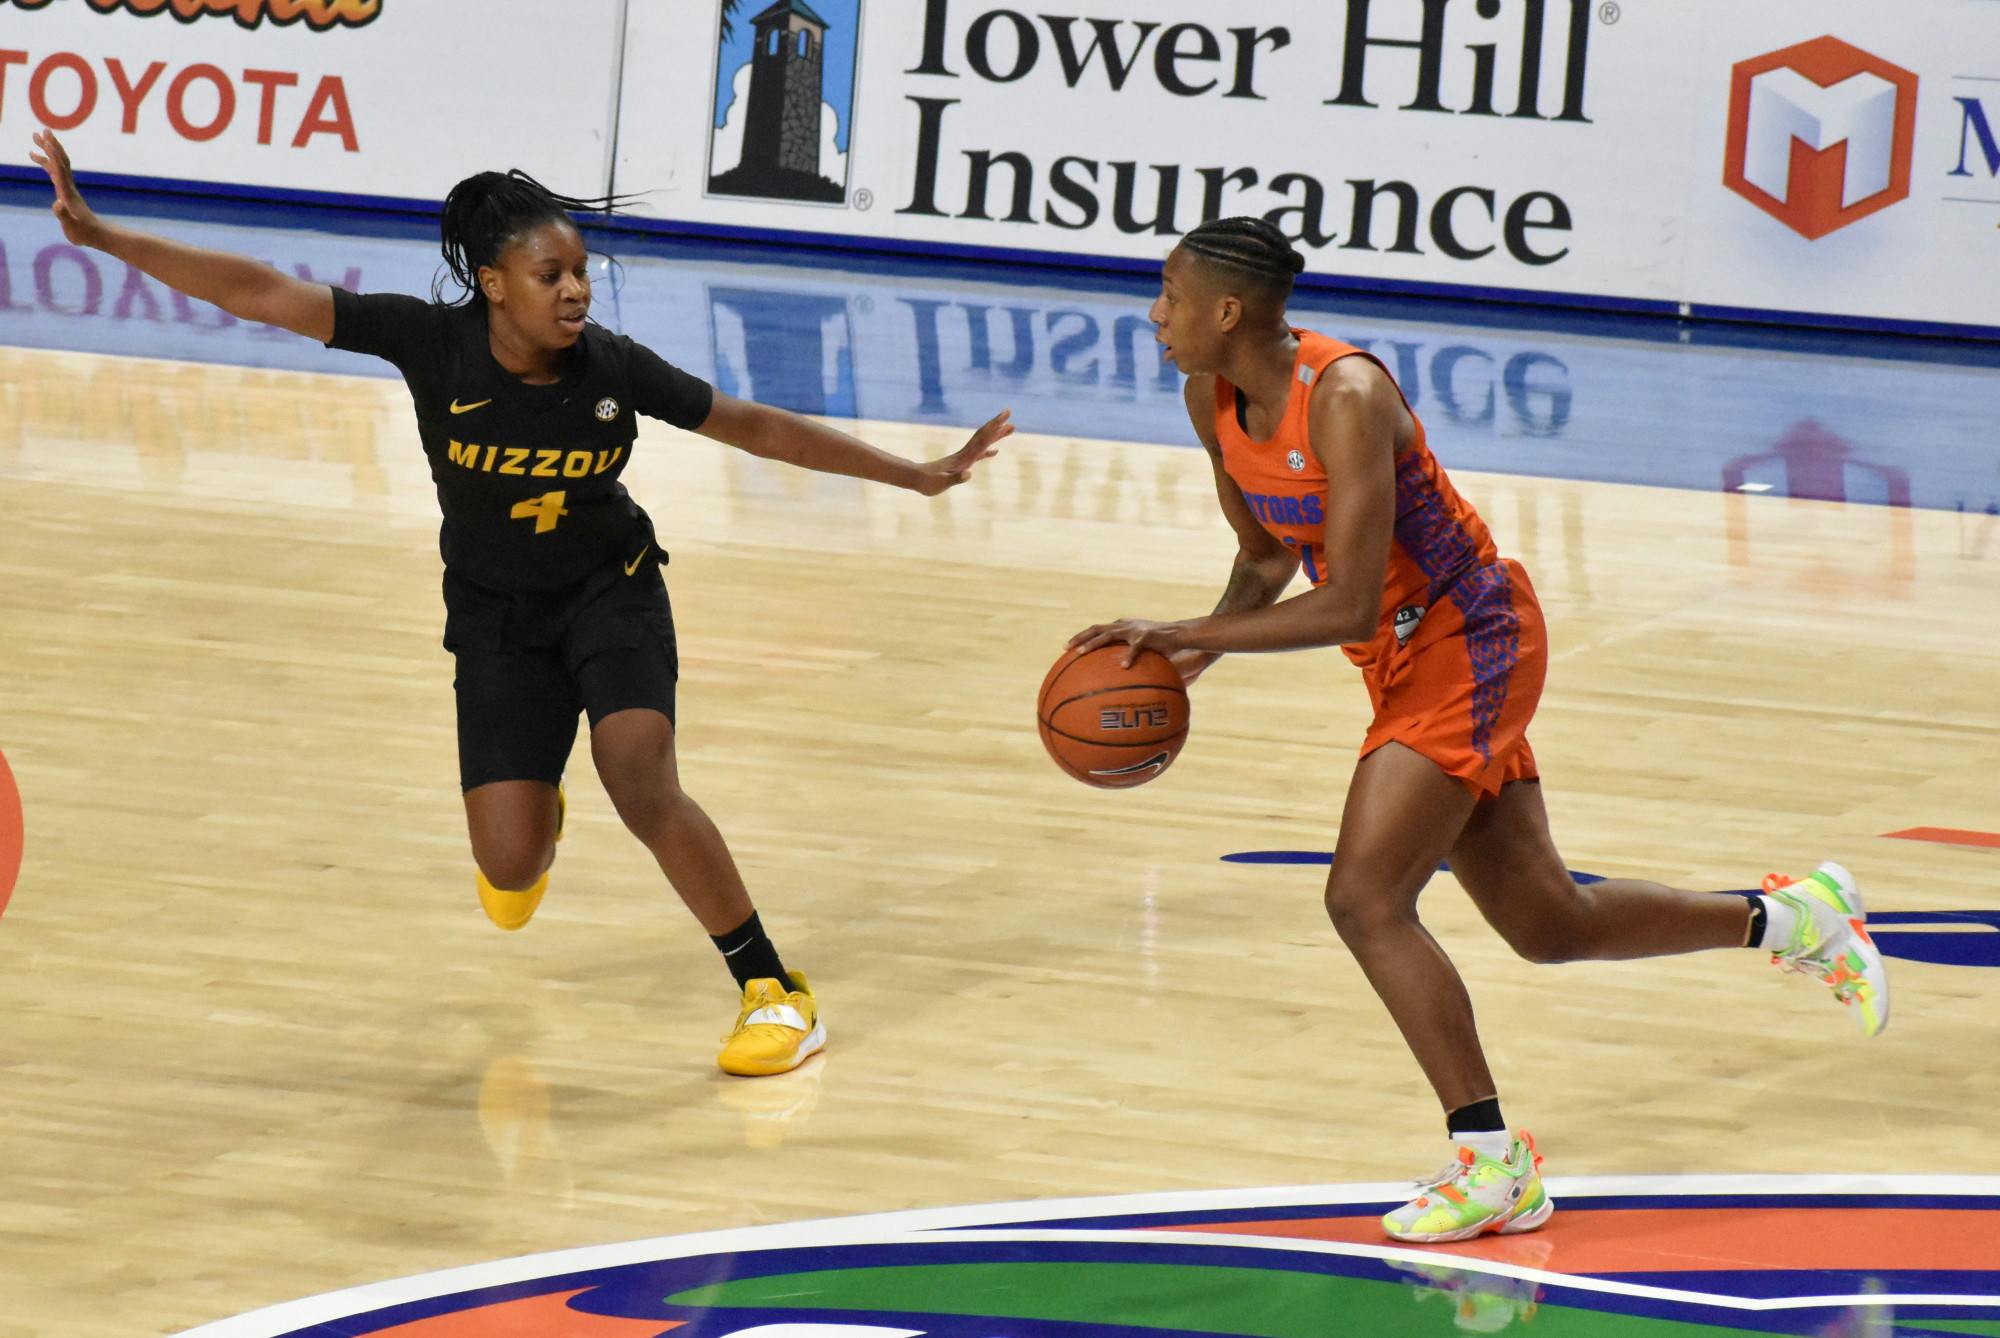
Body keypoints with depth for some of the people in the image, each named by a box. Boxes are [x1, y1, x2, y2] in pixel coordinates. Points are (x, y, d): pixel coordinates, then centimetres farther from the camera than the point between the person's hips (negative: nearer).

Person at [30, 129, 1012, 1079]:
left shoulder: (614, 369, -19)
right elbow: (263, 295, -23)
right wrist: (97, 234, -27)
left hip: (611, 594, -1)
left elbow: (756, 428, -7)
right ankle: (536, 825, 35)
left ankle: (776, 994, -12)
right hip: (496, 617, 1)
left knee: (640, 784, -26)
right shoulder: (433, 342, -22)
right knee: (509, 873, -7)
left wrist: (919, 475, -8)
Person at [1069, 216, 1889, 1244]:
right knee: (1549, 927, 14)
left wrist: (1182, 635, -30)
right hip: (1409, 658, 9)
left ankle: (1491, 1162, -11)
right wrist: (1201, 647, -6)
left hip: (1466, 646, -9)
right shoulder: (1214, 399, -1)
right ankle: (1793, 918, 34)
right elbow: (1266, 558, 14)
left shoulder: (1346, 398, -27)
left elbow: (1347, 605, -32)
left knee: (1364, 897, -18)